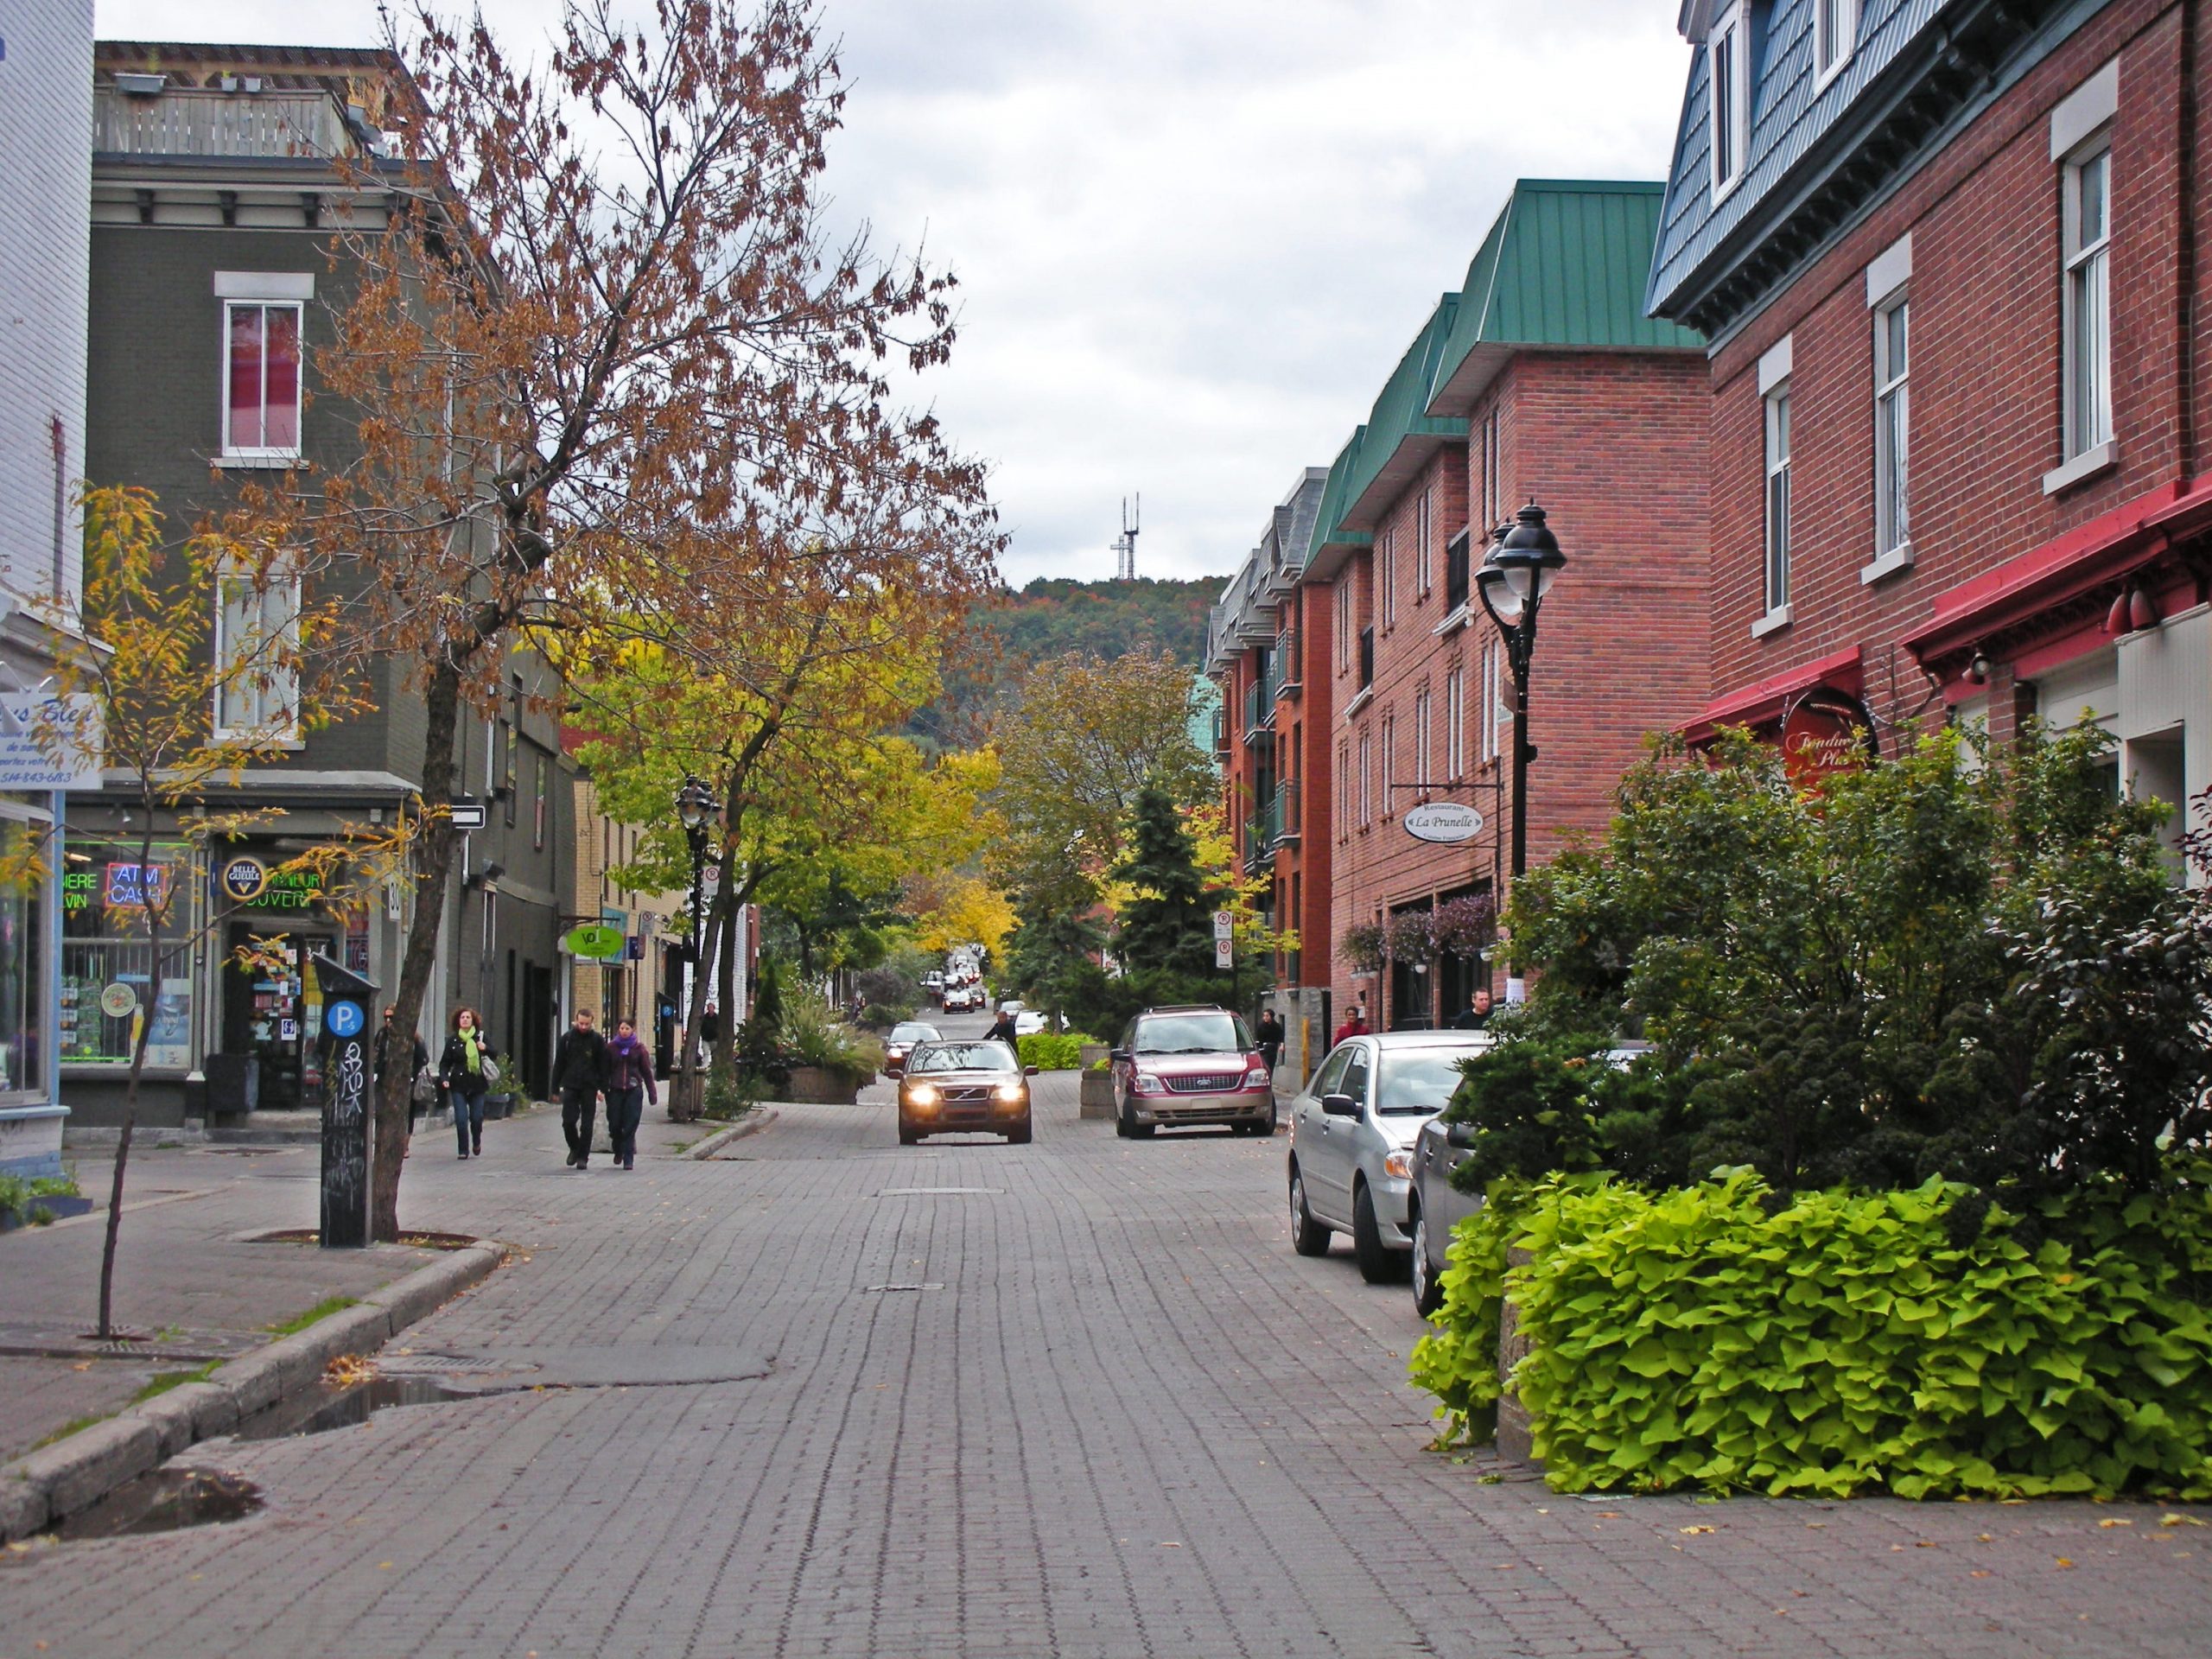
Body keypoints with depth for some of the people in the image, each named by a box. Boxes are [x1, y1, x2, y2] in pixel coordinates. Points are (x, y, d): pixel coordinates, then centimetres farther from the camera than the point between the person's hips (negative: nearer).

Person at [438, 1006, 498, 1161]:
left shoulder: (482, 1036, 3)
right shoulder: (452, 1040, 4)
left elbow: (495, 1055, 3)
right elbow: (444, 1063, 7)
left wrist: (485, 1048, -18)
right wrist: (444, 1078, -9)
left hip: (477, 1084, 0)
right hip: (458, 1085, 0)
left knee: (476, 1117, 2)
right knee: (461, 1119, -8)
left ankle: (476, 1142, 31)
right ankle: (463, 1150, 3)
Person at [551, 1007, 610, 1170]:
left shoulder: (598, 1040, 0)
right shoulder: (567, 1038, 3)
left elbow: (603, 1066, 2)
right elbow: (559, 1063, 7)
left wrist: (602, 1088, -6)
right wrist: (556, 1087, 3)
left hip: (589, 1088, -1)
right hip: (570, 1086, 1)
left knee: (587, 1125, 1)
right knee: (568, 1121, -4)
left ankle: (583, 1157, 9)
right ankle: (574, 1149, 19)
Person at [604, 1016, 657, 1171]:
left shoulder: (639, 1048, 4)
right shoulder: (611, 1048, 6)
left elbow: (647, 1071, 7)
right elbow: (606, 1070, 7)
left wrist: (652, 1093, 5)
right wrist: (604, 1089, 0)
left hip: (634, 1091, -1)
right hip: (616, 1091, 1)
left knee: (630, 1127, -6)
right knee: (614, 1125, 2)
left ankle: (628, 1159, -1)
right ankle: (618, 1151, 29)